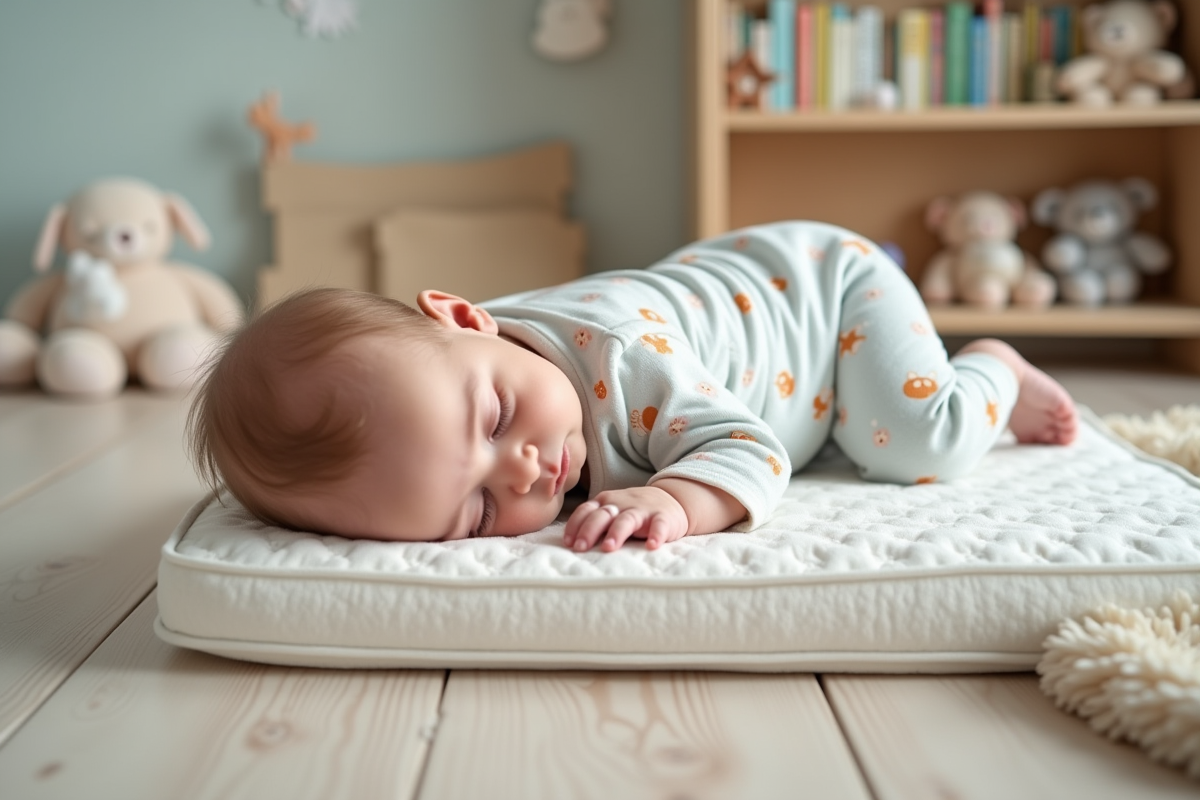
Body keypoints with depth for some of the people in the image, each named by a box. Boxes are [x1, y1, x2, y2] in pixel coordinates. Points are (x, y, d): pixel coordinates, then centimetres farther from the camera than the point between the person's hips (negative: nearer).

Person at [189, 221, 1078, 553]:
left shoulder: (615, 354, -46)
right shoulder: (436, 369, -26)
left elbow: (748, 450, -40)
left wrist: (677, 501, -60)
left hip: (824, 276, -6)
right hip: (718, 272, 6)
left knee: (919, 443, -21)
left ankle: (994, 370, 14)